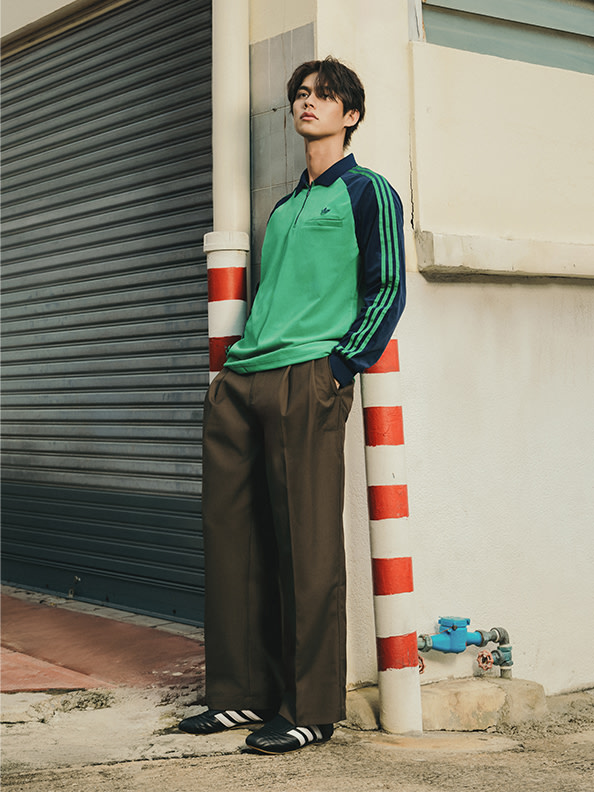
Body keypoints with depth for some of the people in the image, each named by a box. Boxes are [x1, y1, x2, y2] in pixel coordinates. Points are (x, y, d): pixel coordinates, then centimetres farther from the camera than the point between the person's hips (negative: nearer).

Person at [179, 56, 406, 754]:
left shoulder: (368, 192, 6)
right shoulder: (283, 209, 26)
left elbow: (387, 290, -1)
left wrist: (339, 368, -10)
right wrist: (227, 371, 15)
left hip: (308, 381, -7)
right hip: (239, 383, 7)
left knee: (307, 547, -6)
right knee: (231, 538, 5)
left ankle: (311, 709, 2)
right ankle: (243, 691, 15)